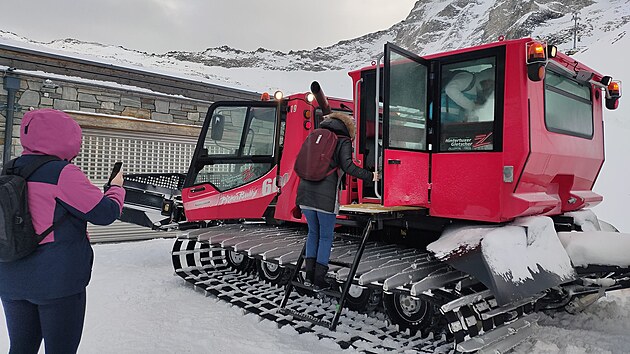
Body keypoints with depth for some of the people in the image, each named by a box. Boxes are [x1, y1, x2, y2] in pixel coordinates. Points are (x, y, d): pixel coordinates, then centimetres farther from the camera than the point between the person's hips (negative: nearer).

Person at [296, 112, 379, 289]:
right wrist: (370, 176, -1)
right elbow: (348, 166, -10)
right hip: (325, 196, -5)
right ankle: (319, 277, 11)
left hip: (305, 191, 5)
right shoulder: (343, 141, 2)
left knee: (313, 232, 19)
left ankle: (309, 273, 17)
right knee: (326, 236, 9)